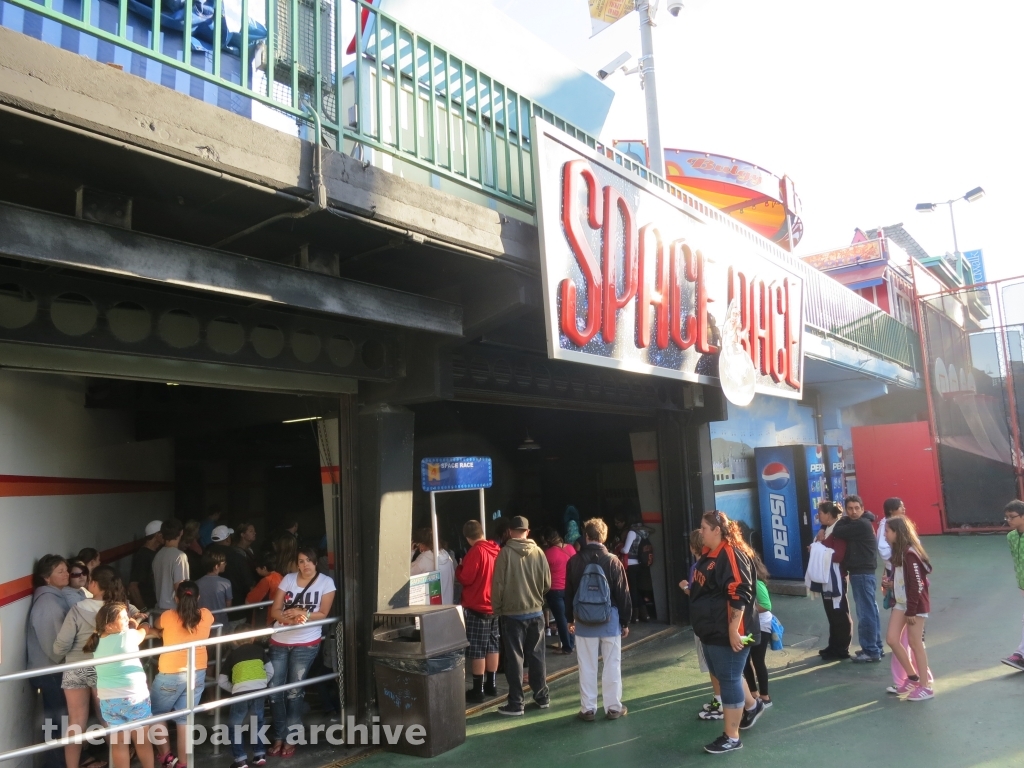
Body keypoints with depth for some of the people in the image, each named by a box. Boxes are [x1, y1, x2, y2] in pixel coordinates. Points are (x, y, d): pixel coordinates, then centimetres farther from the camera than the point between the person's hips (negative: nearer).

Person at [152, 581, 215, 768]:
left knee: (155, 715, 19)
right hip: (197, 674, 3)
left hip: (170, 675, -3)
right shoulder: (206, 615, -5)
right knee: (185, 719, 11)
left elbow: (156, 625, 11)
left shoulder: (168, 616, -12)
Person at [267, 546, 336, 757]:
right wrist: (290, 619, -19)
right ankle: (278, 737, 18)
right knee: (274, 691, 3)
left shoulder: (326, 582, -3)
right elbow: (274, 610, -1)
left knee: (294, 692, 4)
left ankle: (290, 739, 18)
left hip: (306, 643, -3)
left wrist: (300, 613, -19)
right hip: (279, 641, 3)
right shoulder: (288, 579, 3)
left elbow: (323, 614, -7)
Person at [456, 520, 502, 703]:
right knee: (492, 645, 13)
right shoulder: (496, 550, 5)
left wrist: (459, 568, 0)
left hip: (477, 606, -7)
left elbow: (465, 578, -18)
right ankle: (492, 684, 21)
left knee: (477, 649, -1)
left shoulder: (476, 552, -17)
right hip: (494, 605, 7)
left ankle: (478, 689, 3)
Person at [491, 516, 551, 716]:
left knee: (514, 658, 5)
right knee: (537, 656, 15)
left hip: (512, 613, -3)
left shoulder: (505, 552, -12)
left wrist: (497, 609, 4)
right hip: (536, 612, 3)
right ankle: (542, 697, 24)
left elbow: (498, 584, -10)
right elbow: (547, 583, 1)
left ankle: (515, 703, 9)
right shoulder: (538, 552, -5)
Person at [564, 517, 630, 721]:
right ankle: (613, 707, 17)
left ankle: (588, 708, 15)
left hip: (583, 621, 1)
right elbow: (623, 594, -3)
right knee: (612, 664, 10)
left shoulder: (574, 561, -4)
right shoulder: (612, 561, -8)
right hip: (610, 620, -1)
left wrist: (570, 618, 16)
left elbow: (569, 593, 4)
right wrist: (625, 621, 6)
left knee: (587, 667, 8)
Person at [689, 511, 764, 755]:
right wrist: (689, 589, 10)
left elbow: (740, 595, -25)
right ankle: (752, 706, 46)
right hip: (712, 630, 10)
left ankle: (731, 737, 13)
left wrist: (734, 629, -26)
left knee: (728, 679, 1)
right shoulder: (708, 554, 10)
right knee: (723, 675, 22)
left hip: (728, 632, -10)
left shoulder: (732, 555, -20)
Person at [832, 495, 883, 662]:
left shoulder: (861, 524, -17)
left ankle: (871, 651, 1)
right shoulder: (854, 523, 14)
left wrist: (842, 518, -2)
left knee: (866, 612, -5)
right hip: (861, 572, 10)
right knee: (870, 610, 15)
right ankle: (876, 647, 24)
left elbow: (837, 532, -18)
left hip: (862, 573, -10)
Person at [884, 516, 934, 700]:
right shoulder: (898, 552, 9)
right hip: (901, 603, 9)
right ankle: (913, 677, 21)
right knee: (891, 639, 6)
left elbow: (917, 584, -21)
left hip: (916, 605, -9)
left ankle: (925, 687, 13)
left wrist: (911, 611, -19)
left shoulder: (910, 553, -20)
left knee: (915, 643, 1)